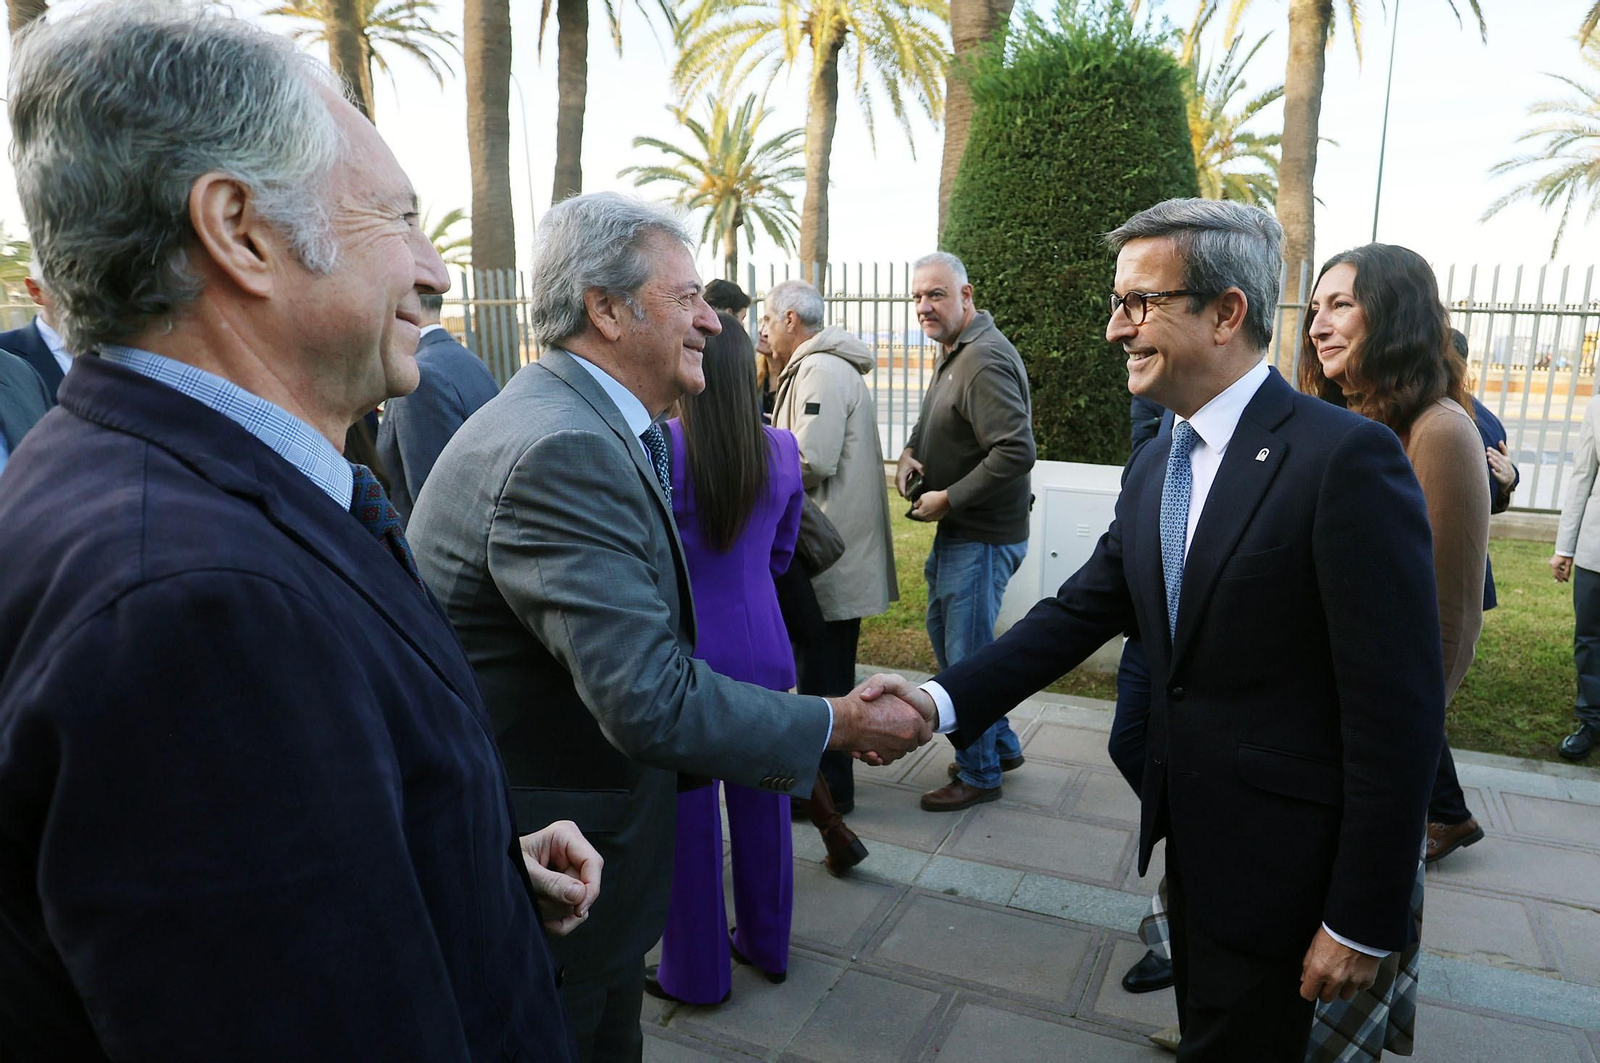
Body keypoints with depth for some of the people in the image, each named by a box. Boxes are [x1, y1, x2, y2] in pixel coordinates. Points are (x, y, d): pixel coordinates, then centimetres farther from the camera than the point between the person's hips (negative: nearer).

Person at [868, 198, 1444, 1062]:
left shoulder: (1346, 457, -21)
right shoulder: (1156, 466, 5)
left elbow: (1397, 708, -21)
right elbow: (1081, 611, 2)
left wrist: (1363, 922, -16)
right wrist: (945, 699, -11)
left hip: (1274, 861, -7)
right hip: (1186, 836, 7)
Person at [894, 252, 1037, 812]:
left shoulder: (986, 361, -22)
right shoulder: (953, 353, 11)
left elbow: (1016, 451, -30)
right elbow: (932, 419, 24)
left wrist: (948, 499, -22)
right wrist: (909, 452, 2)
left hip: (981, 537, -11)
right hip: (955, 533, 11)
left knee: (967, 654, 2)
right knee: (944, 634, 21)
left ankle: (980, 773, 21)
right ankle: (1001, 745, 36)